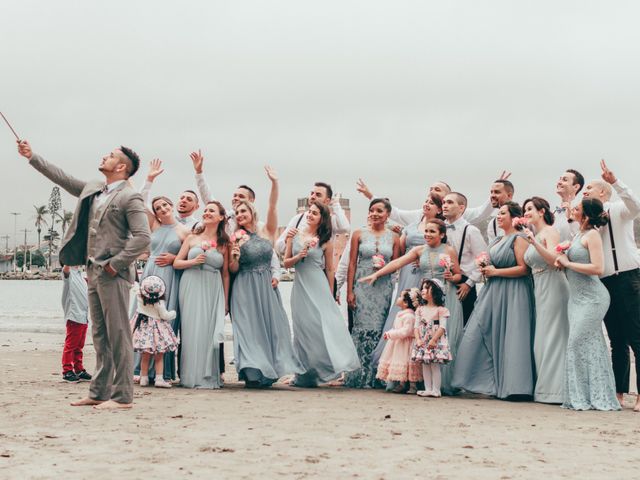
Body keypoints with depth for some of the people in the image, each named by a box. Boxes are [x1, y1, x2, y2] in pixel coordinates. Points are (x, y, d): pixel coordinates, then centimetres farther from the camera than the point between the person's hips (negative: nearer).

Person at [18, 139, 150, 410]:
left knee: (118, 336, -6)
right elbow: (61, 177, 25)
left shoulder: (129, 198, -10)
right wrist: (32, 157, 25)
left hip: (113, 275, -9)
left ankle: (123, 396, -3)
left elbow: (142, 237, -18)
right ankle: (99, 392, 18)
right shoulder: (92, 191, 15)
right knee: (100, 337, 12)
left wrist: (116, 263, -16)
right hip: (94, 273, 9)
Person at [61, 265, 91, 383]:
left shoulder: (79, 273, 18)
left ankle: (79, 370, 21)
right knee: (70, 345, -4)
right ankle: (67, 371, 1)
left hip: (83, 315, 8)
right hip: (74, 315, -8)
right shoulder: (68, 272, -7)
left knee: (79, 346, 14)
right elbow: (66, 267, -33)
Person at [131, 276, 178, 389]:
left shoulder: (140, 296, -9)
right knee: (159, 357, 4)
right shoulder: (159, 303, -19)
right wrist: (173, 313, 8)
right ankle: (159, 378, -1)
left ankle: (144, 378, 14)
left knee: (145, 356, 11)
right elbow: (165, 316, -9)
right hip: (156, 328, -4)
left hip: (143, 325, 4)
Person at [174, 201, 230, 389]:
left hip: (213, 289, 0)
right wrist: (194, 261, -11)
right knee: (192, 329, -3)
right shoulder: (192, 238, 7)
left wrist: (226, 301, 6)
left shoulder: (224, 244, 7)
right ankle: (193, 375, 5)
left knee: (210, 331, -3)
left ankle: (209, 376, 5)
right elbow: (176, 263, 8)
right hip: (191, 287, 0)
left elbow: (225, 274, 8)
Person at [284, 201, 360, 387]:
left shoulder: (325, 241, 1)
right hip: (300, 287, 2)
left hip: (318, 287, -2)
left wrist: (330, 294, 6)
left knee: (321, 326, -11)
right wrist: (298, 256, -9)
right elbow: (286, 263, 11)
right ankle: (304, 375, 10)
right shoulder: (294, 235, 7)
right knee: (303, 329, 4)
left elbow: (329, 269, 5)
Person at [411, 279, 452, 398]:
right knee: (425, 366, 6)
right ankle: (428, 389, 12)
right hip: (423, 342, 5)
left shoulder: (440, 309, -5)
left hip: (436, 342, -5)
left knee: (435, 366, -5)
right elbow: (416, 326, 7)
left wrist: (434, 340, -20)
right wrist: (418, 339, -8)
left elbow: (442, 327, -11)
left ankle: (436, 390, 0)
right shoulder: (420, 309, 11)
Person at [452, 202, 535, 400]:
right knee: (479, 335, 1)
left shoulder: (519, 239, -7)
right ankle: (488, 382, 5)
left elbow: (523, 268, -16)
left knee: (507, 337, -8)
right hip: (493, 293, 9)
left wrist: (495, 271, -13)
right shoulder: (498, 240, 20)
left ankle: (512, 385, -2)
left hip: (512, 294, -9)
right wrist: (485, 268, 10)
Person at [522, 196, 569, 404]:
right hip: (539, 288, 9)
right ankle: (545, 388, 12)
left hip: (553, 286, -9)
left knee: (552, 336, -8)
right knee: (541, 337, 9)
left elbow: (554, 259, -21)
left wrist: (534, 243, -28)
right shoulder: (533, 234, 18)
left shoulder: (550, 232, -6)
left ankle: (555, 389, -5)